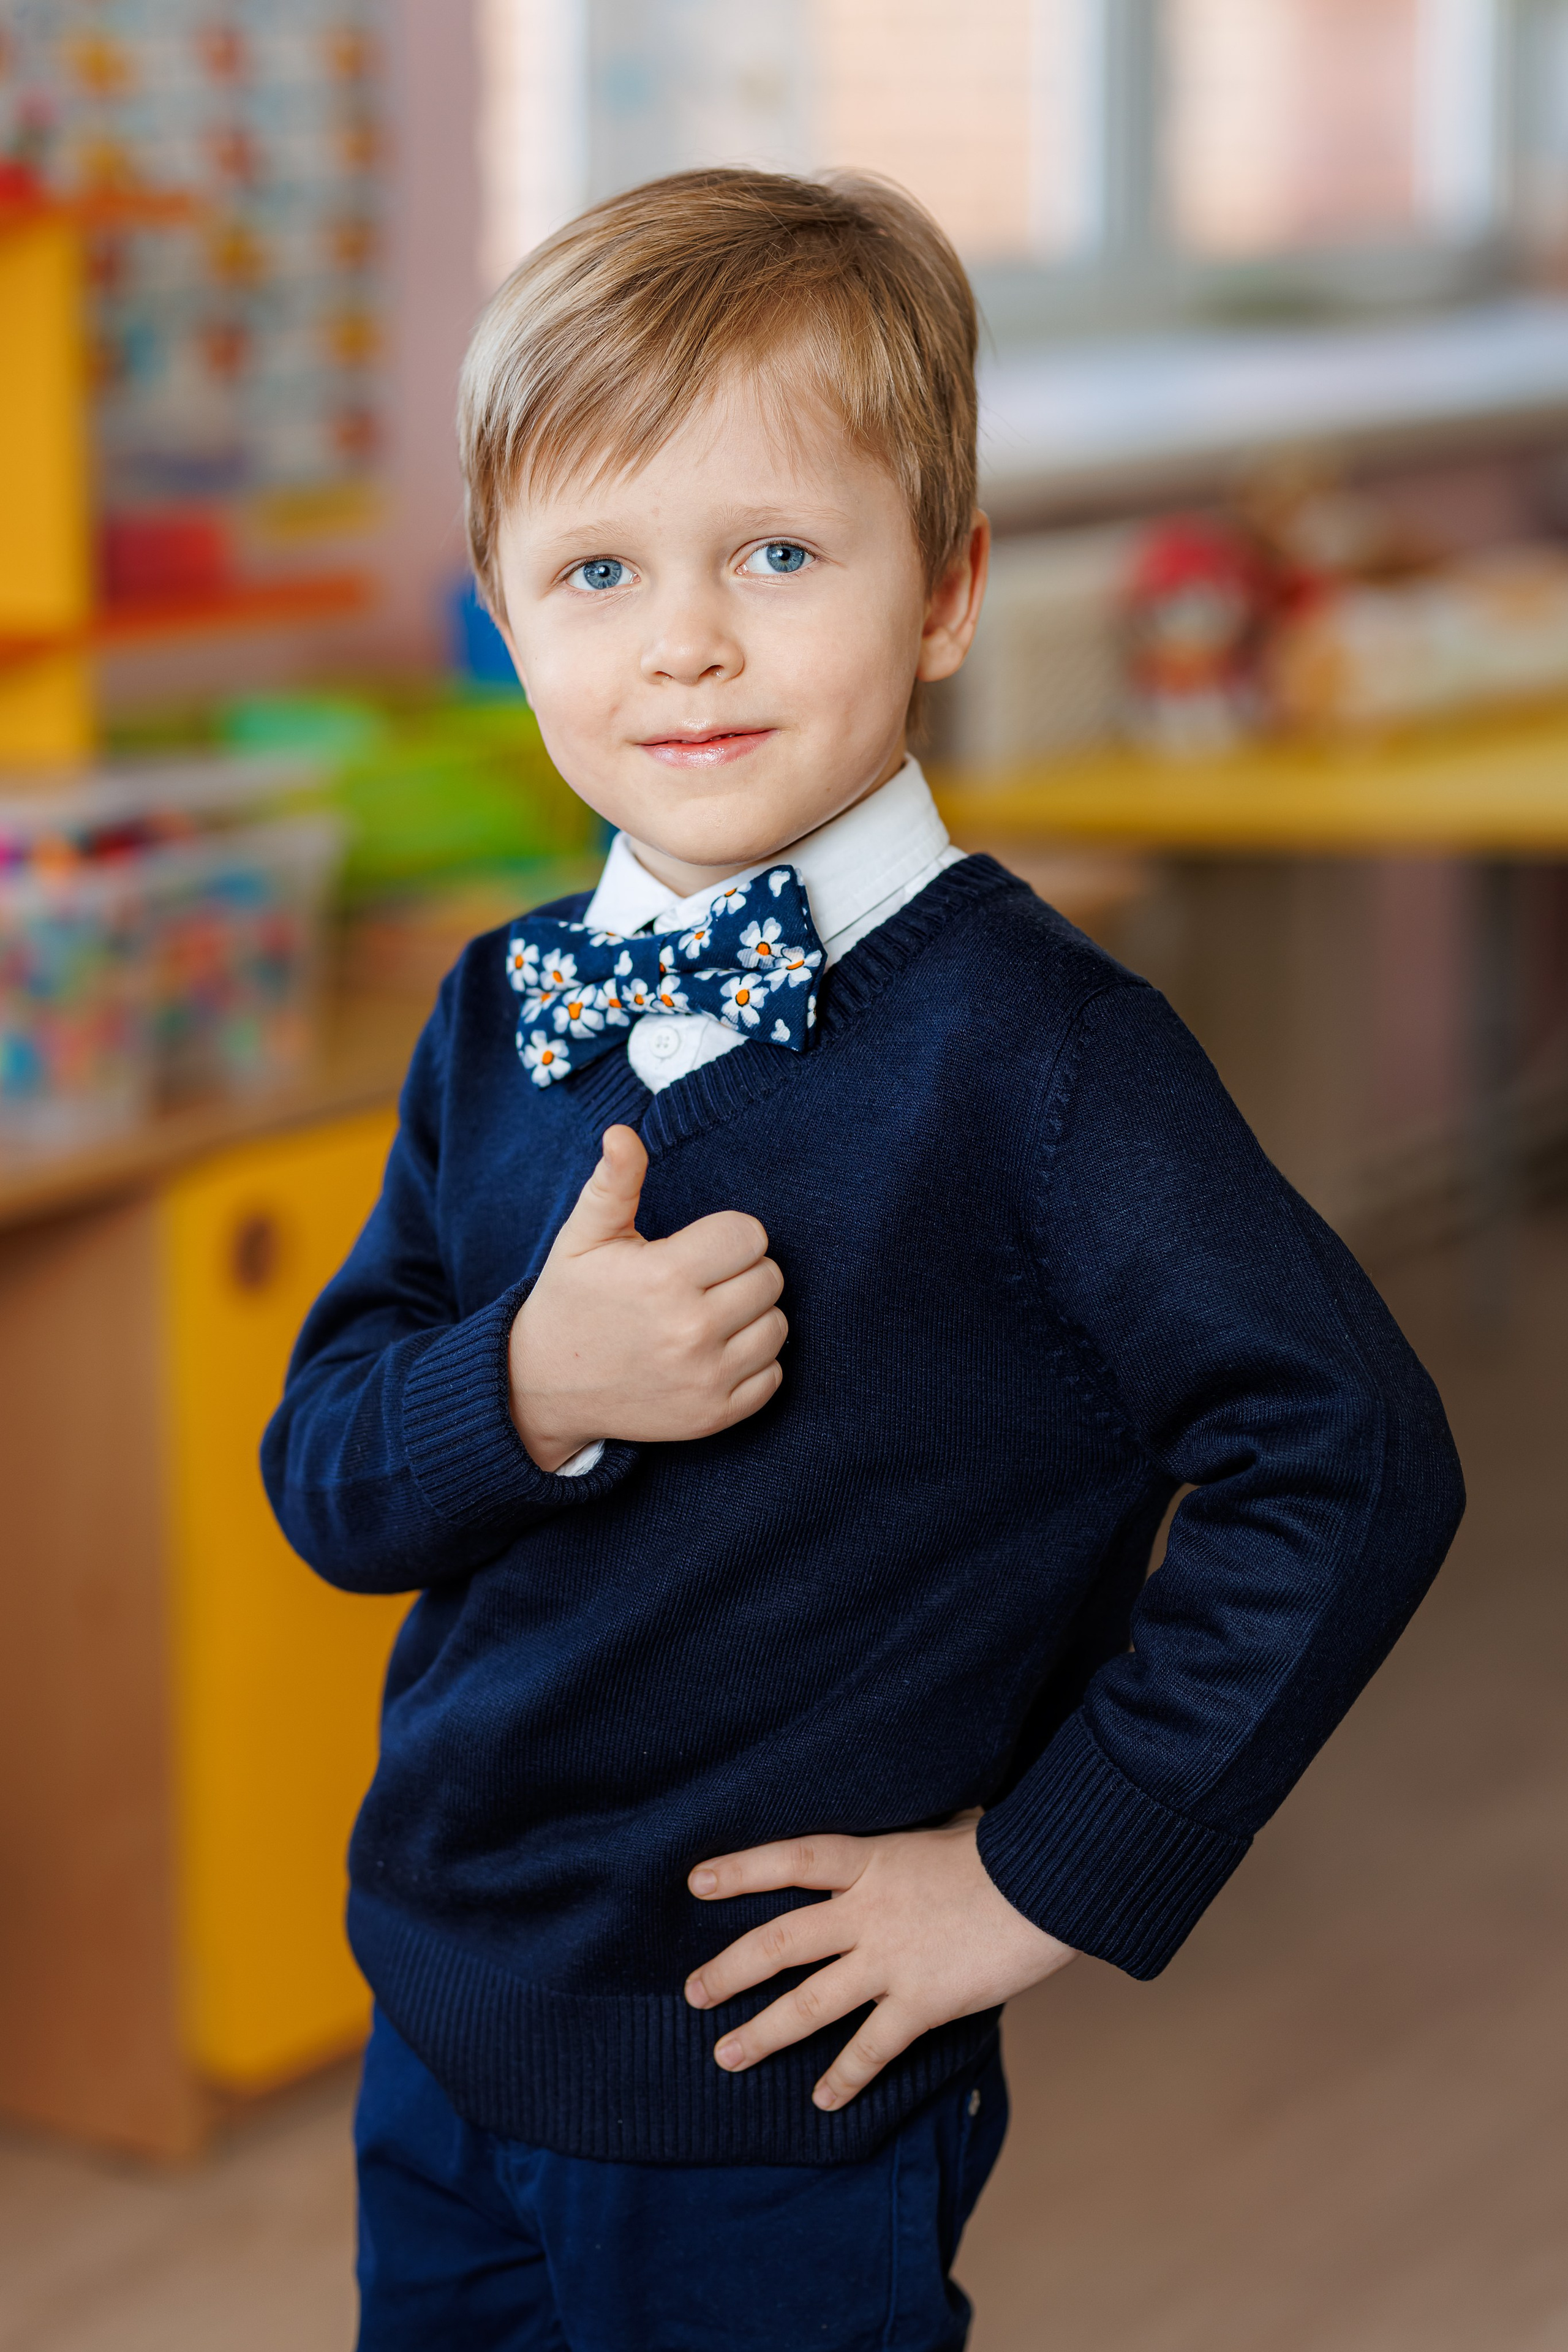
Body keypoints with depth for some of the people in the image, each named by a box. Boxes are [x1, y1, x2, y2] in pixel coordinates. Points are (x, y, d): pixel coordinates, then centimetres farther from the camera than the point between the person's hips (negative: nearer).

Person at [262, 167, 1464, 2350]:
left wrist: (1053, 1868, -16)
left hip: (780, 2112, -5)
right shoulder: (504, 1019, 1)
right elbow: (324, 1476, 1)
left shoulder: (1033, 1045, -18)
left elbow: (1354, 1469, -22)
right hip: (439, 2043, 6)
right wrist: (529, 1392, -20)